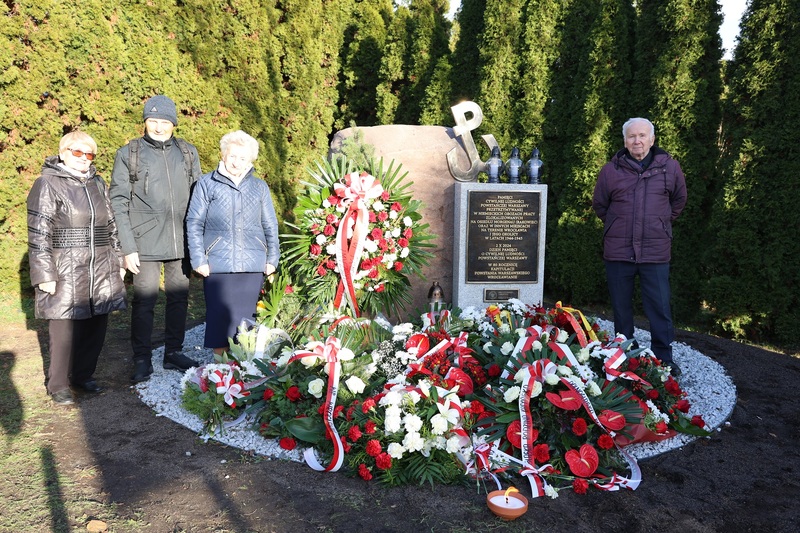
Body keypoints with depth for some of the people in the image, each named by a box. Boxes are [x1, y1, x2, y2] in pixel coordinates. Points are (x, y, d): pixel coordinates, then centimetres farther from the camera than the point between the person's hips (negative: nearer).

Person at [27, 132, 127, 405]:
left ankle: (83, 375, 26)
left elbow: (111, 226, 18)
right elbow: (38, 234, -8)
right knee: (65, 330, 0)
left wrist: (118, 261, 16)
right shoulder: (47, 185, -5)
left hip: (101, 272, 6)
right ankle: (58, 385, 17)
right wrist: (44, 275, -12)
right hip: (66, 273, -5)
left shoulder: (98, 183, 13)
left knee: (96, 326, 9)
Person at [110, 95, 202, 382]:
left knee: (179, 297, 11)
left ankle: (174, 352, 26)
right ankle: (142, 360, 16)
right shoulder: (128, 154, 1)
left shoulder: (188, 152, 8)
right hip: (146, 243, -3)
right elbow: (118, 204, -1)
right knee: (144, 300, 0)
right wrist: (128, 247, -8)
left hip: (182, 242, 3)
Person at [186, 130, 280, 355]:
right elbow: (194, 224, 2)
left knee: (245, 316, 5)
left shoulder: (260, 187, 11)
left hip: (252, 265, 2)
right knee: (220, 315, 1)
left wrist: (272, 258, 7)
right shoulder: (207, 183, 2)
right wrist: (198, 259, -4)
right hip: (217, 264, -2)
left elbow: (270, 226, 14)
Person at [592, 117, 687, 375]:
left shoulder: (670, 167, 3)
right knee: (621, 308, 11)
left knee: (659, 308, 1)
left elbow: (679, 199, 19)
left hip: (656, 252, 0)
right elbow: (599, 204, 15)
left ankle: (663, 359, 15)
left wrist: (661, 223, 16)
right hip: (618, 252, 1)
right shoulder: (611, 170, 1)